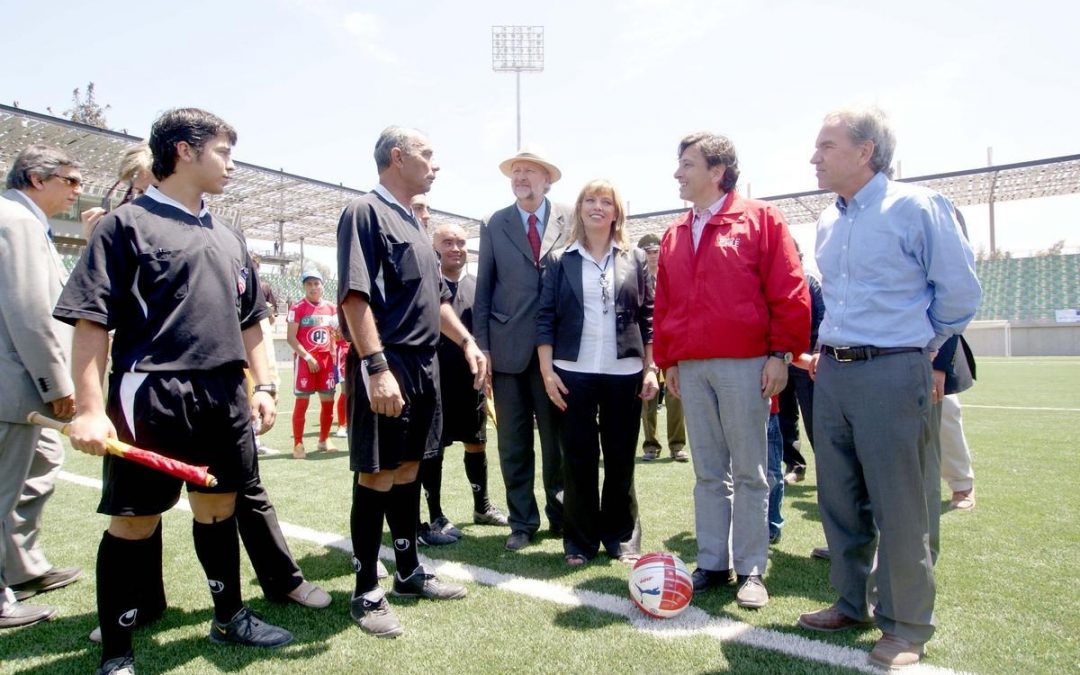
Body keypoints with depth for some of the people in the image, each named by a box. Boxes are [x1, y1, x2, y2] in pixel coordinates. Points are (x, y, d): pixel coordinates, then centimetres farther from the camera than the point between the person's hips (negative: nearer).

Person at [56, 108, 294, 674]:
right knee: (133, 524, 4)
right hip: (150, 401, -6)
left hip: (223, 400, 6)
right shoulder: (126, 225, -4)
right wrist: (90, 409, -15)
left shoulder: (229, 237, 15)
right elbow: (91, 321, -9)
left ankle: (229, 617, 33)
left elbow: (248, 320, 19)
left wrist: (261, 385, 11)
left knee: (219, 510, 17)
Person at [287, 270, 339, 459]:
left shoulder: (331, 308, 10)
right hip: (304, 359, -5)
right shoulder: (298, 308, -6)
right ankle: (298, 443, 5)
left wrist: (334, 355, 9)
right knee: (301, 401, -2)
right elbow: (291, 337, -8)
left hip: (326, 358, 5)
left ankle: (324, 440, 21)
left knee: (328, 400, 7)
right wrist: (307, 357, -14)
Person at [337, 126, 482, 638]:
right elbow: (355, 296, -19)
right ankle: (366, 593, 13)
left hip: (424, 366, 9)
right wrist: (377, 366, -25)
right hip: (386, 366, -9)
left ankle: (409, 573, 29)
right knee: (376, 476, 0)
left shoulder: (413, 224, 19)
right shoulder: (366, 212, -8)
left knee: (407, 470, 16)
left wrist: (466, 340, 15)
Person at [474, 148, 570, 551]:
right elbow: (483, 289, 7)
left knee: (558, 439, 8)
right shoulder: (494, 226, 8)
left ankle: (560, 515, 26)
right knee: (513, 442, 7)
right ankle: (522, 521, 22)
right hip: (508, 347, 1)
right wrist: (481, 345, 1)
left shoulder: (570, 221, 3)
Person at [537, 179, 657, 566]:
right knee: (578, 459, 5)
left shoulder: (634, 259, 8)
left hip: (624, 373, 1)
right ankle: (580, 540, 18)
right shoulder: (561, 261, 5)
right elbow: (545, 317, 2)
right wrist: (547, 371, -5)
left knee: (621, 459, 9)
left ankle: (622, 536, 23)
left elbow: (649, 317, 8)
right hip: (573, 373, -1)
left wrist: (650, 369, 1)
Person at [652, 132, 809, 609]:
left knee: (749, 472, 4)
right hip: (691, 369, 5)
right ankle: (712, 565, 20)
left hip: (745, 364, -5)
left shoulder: (760, 219, 0)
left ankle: (751, 570, 15)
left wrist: (781, 353, -9)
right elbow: (664, 304, 15)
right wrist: (667, 361, 12)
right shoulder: (674, 237, 15)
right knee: (708, 472, 11)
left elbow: (789, 292, -4)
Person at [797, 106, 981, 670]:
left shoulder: (917, 207, -7)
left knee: (898, 508, 2)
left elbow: (960, 293, -2)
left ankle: (905, 627, 19)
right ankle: (851, 602, 30)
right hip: (832, 374, 7)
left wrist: (917, 345, 7)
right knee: (838, 499, 13)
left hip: (891, 375, -6)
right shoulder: (827, 222, 13)